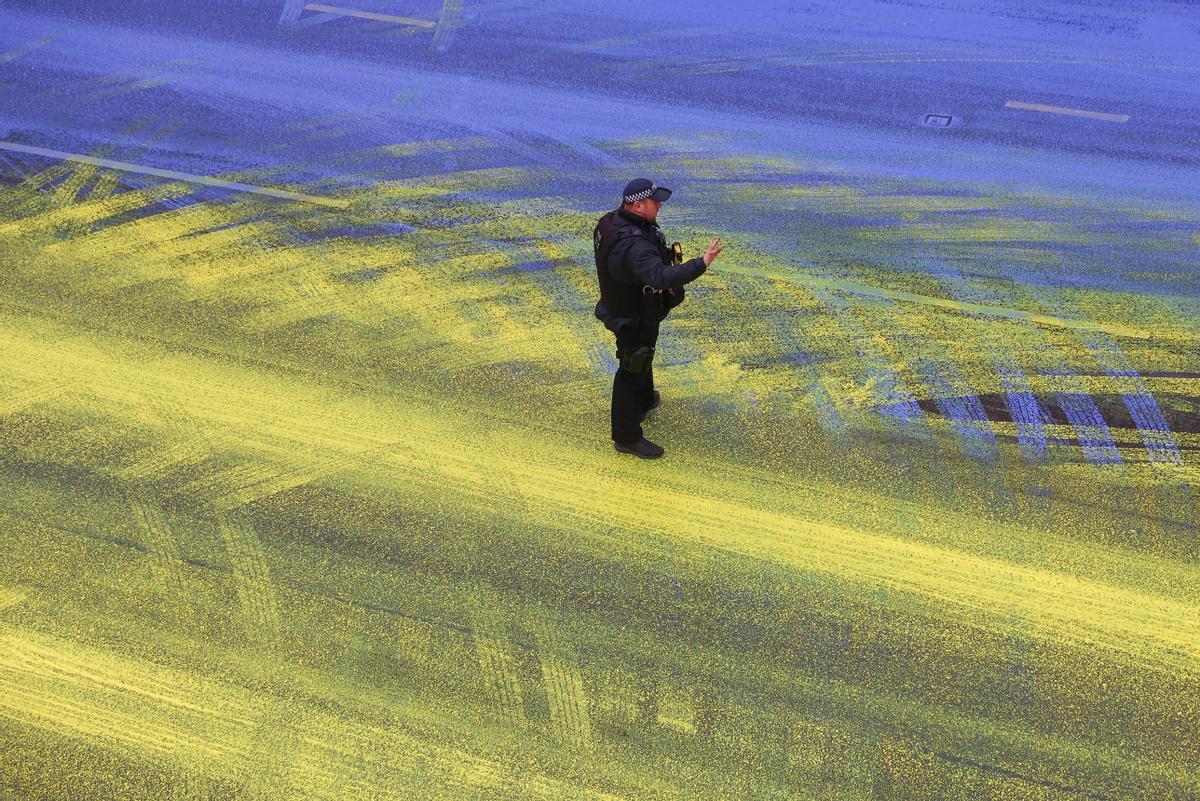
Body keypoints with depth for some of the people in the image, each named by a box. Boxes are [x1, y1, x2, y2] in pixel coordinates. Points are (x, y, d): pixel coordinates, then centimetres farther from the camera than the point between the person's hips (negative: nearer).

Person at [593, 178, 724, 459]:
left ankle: (644, 400, 57)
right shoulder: (633, 246, -38)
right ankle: (626, 437, 18)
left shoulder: (612, 220, -6)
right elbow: (662, 277, -52)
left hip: (624, 305, 10)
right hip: (635, 318, -10)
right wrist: (701, 264, -55)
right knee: (632, 371, 4)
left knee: (642, 356, 31)